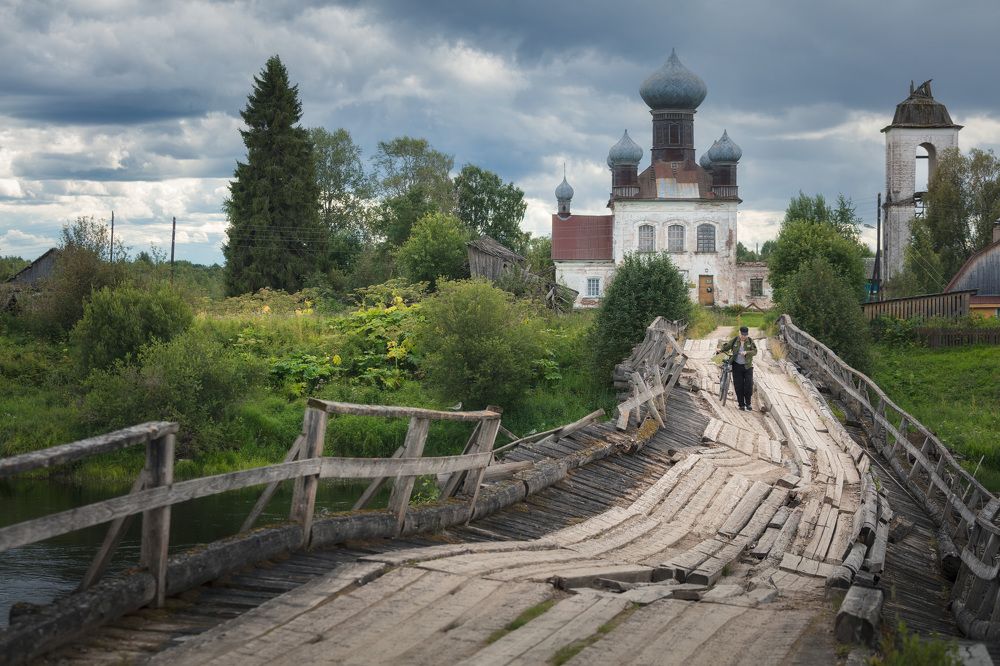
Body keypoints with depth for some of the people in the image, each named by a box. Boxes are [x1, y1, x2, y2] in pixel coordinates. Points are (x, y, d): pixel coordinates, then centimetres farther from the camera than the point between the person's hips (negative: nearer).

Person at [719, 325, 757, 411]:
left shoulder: (750, 341, -2)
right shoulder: (735, 340, -1)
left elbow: (755, 351, -8)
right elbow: (726, 347, 5)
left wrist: (746, 352, -25)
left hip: (747, 366, 0)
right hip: (737, 366, 0)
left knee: (749, 385, -5)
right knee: (738, 386, 0)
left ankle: (748, 404, 11)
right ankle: (741, 404, 10)